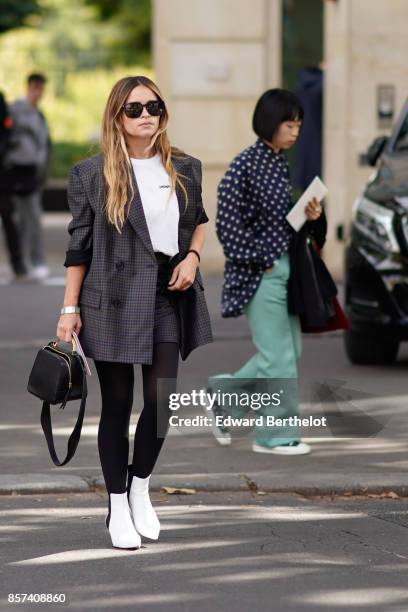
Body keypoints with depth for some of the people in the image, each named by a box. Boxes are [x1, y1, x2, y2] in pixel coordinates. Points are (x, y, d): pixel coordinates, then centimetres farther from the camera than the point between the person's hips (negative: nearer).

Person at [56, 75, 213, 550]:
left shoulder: (185, 169, 6)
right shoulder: (91, 174, -3)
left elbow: (199, 220, 22)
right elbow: (78, 245, 0)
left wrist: (192, 256, 1)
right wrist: (70, 309, -2)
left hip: (169, 297, 3)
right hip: (114, 301, -3)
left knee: (161, 400, 1)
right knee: (117, 404, 4)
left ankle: (140, 487, 26)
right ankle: (117, 506, 16)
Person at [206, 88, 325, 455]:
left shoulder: (284, 163, 10)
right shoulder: (245, 164, -13)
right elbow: (229, 225, -15)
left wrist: (312, 217, -2)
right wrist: (261, 260, -15)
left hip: (284, 269, 8)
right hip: (258, 273, -8)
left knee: (290, 352, 10)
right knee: (278, 356, -5)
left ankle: (224, 392, 25)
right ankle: (275, 436, 5)